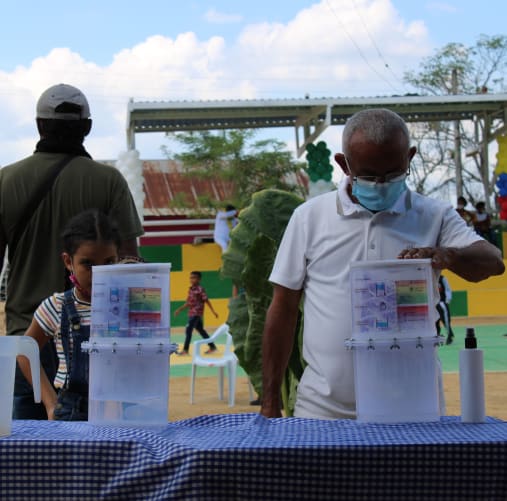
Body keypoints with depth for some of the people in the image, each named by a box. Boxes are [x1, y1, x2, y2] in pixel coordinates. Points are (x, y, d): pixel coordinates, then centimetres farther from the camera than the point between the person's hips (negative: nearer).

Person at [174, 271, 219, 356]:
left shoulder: (200, 289, -12)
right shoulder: (191, 289, 11)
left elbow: (206, 301, -12)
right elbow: (188, 303, 18)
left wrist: (213, 311, -13)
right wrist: (179, 310, 14)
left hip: (197, 313, -8)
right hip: (192, 313, 8)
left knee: (188, 330, -11)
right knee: (201, 330, 14)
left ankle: (185, 350, -5)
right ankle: (212, 346, 22)